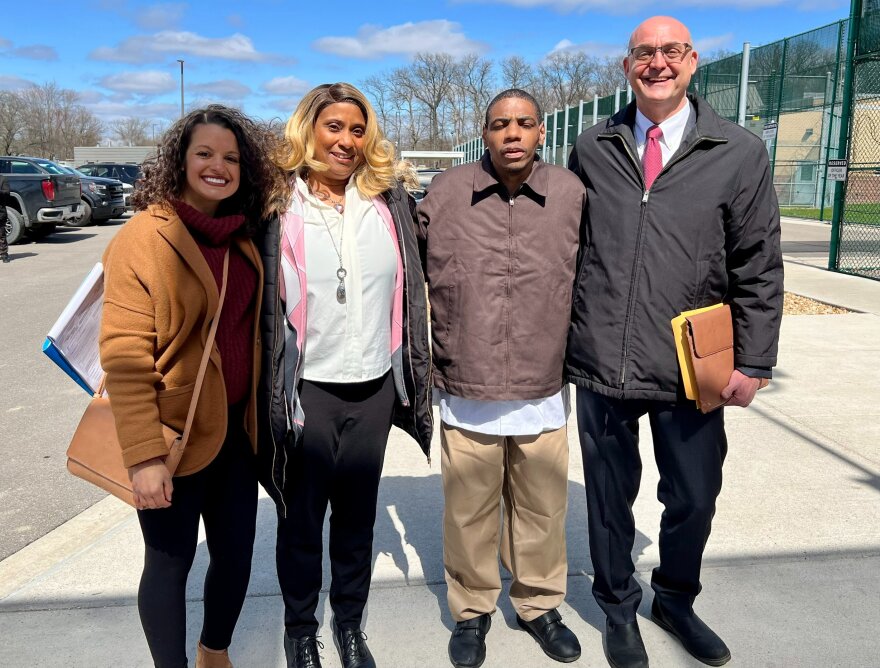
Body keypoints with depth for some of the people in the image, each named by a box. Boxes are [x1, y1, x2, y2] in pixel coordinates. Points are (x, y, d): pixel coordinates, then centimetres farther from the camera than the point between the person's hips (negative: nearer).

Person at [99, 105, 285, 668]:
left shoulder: (243, 238, 6)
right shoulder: (146, 236, -13)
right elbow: (125, 355, -17)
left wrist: (256, 415, 5)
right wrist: (143, 455, -20)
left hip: (235, 429, 6)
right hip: (174, 435, -6)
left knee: (237, 553, 16)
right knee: (170, 564, 9)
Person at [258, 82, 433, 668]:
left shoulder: (389, 201, 4)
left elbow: (410, 290, 9)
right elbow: (261, 304, -4)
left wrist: (412, 374, 8)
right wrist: (273, 393, -5)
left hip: (374, 387, 3)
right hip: (306, 389, -3)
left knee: (358, 516, 17)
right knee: (302, 518, 13)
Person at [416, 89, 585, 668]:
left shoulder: (573, 194, -2)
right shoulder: (445, 193, -2)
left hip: (544, 395, 1)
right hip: (466, 395, 0)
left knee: (542, 510, 15)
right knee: (469, 512, 13)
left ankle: (540, 604, 39)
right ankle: (472, 610, 36)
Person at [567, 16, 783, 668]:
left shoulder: (741, 154, 0)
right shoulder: (592, 150, 4)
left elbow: (759, 270, 0)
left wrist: (753, 362, -3)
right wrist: (564, 335, 7)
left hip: (690, 370, 0)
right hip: (601, 365, 1)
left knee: (694, 498, 14)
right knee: (610, 496, 14)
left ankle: (675, 600, 42)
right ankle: (619, 608, 38)